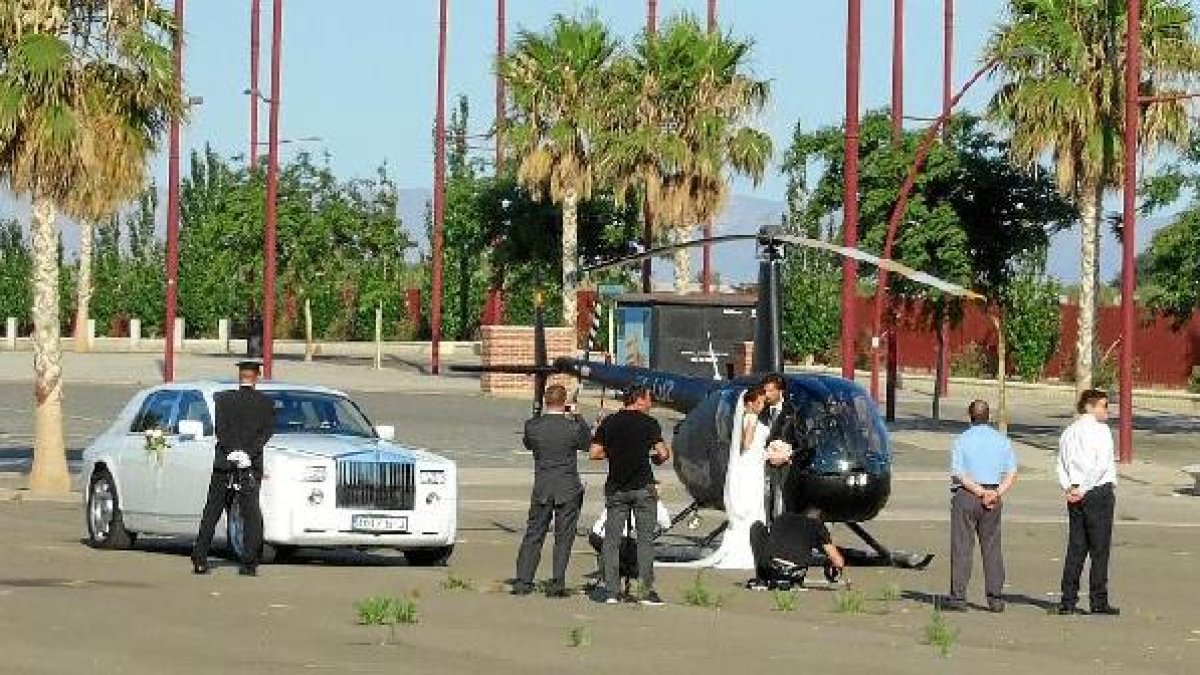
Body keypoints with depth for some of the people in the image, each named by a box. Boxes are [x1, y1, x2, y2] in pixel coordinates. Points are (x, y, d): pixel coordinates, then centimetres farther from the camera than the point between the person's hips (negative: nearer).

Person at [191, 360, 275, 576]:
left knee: (211, 514, 8)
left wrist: (231, 451, -15)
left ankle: (200, 560, 5)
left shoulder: (224, 399, 2)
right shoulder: (266, 404, 2)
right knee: (251, 514, 2)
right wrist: (249, 453, -13)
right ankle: (249, 562, -5)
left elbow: (221, 428, -9)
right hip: (251, 468, -1)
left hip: (224, 464, 1)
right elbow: (266, 432, -8)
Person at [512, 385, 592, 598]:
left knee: (533, 536, 10)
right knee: (563, 539, 5)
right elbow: (587, 443, 6)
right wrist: (577, 418, 14)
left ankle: (522, 582, 8)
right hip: (568, 491, -2)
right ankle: (557, 584, 2)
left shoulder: (533, 426, -6)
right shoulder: (573, 427, -12)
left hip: (541, 490, 2)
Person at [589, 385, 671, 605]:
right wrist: (656, 456, 13)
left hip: (616, 488, 3)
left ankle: (610, 591, 0)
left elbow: (594, 453, 4)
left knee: (611, 540, 5)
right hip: (643, 487, -3)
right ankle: (647, 591, 0)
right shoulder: (648, 423, -4)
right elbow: (663, 454, -9)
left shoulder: (608, 423, 6)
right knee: (645, 539, 3)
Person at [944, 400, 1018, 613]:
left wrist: (980, 492, -11)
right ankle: (995, 598, 6)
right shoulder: (1002, 440, 7)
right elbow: (1012, 474, 1)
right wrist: (996, 493, -6)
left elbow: (958, 474, -12)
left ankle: (958, 597, -3)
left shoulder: (962, 440, -4)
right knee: (992, 548, 8)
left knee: (962, 548, -1)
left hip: (966, 497, -3)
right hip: (994, 498, 3)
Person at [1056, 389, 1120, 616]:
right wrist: (1083, 490, -11)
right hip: (1099, 493, -7)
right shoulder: (1100, 430, -7)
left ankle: (1068, 601, 6)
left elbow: (1062, 465, 9)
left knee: (1076, 548, 8)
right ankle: (1099, 602, -3)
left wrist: (1070, 488, -1)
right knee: (1100, 549, -3)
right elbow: (1101, 465, -15)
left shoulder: (1068, 433, 15)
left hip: (1076, 496, 7)